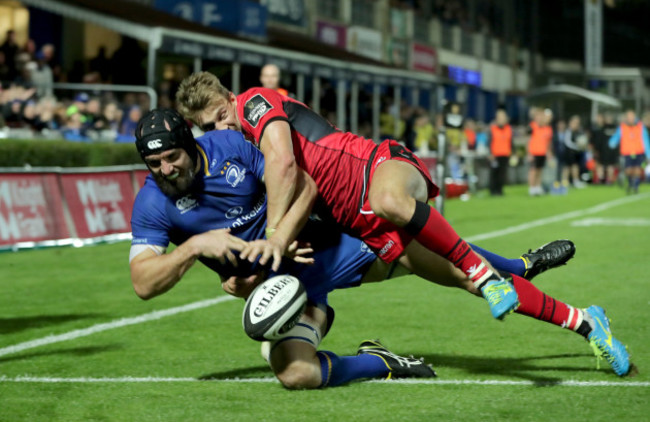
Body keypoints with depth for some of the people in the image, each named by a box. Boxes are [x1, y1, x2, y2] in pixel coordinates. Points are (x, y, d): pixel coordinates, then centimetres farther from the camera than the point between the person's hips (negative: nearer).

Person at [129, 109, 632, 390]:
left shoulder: (234, 145, -15)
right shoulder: (152, 205, -15)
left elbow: (304, 184, -13)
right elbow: (143, 281, -21)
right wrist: (198, 245, -34)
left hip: (311, 246, 1)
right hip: (269, 285, -1)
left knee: (426, 254, 2)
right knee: (296, 372, -28)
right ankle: (381, 364, -1)